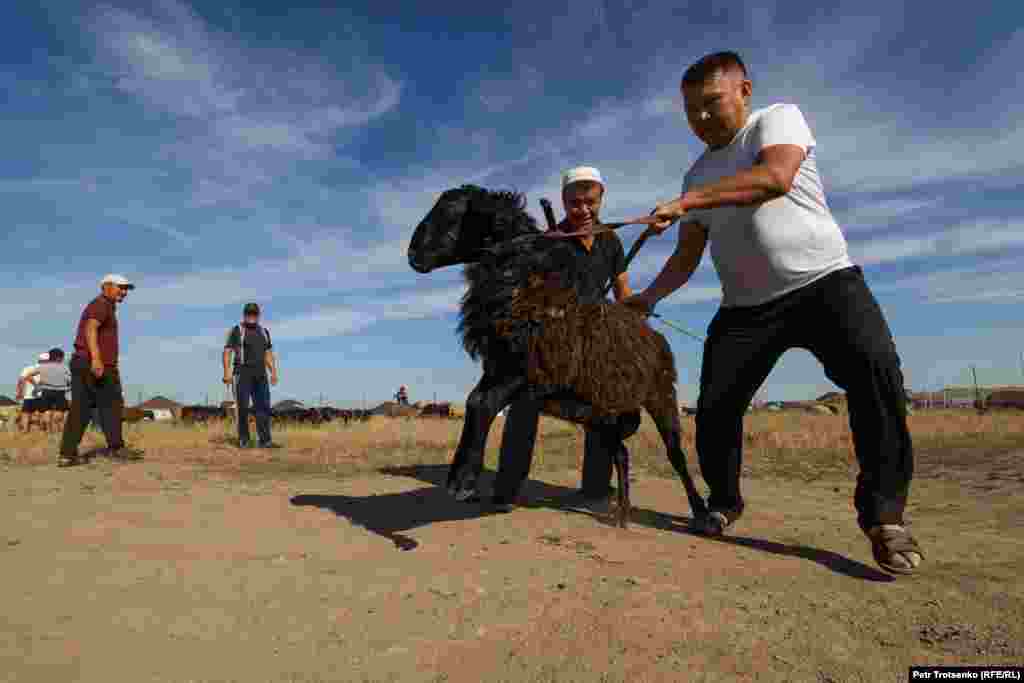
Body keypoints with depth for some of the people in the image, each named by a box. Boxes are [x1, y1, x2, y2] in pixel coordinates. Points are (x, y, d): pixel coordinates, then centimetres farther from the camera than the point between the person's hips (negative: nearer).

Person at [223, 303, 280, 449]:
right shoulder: (236, 331, -1)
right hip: (242, 373, -4)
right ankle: (243, 440, 5)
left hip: (259, 374, 4)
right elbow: (227, 353, -7)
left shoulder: (264, 332, 14)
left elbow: (268, 354, 14)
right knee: (243, 407, -5)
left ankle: (265, 441, -5)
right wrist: (227, 372, -18)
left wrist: (274, 372, 3)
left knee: (263, 406, -4)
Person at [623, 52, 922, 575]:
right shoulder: (698, 175, 16)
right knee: (714, 406, -5)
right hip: (746, 307, 5)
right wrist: (648, 297, -1)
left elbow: (776, 177, -23)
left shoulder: (779, 117, 1)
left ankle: (883, 512, -14)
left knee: (874, 367, -29)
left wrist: (685, 202, -26)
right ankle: (724, 502, 19)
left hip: (823, 280, -4)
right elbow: (686, 257, 14)